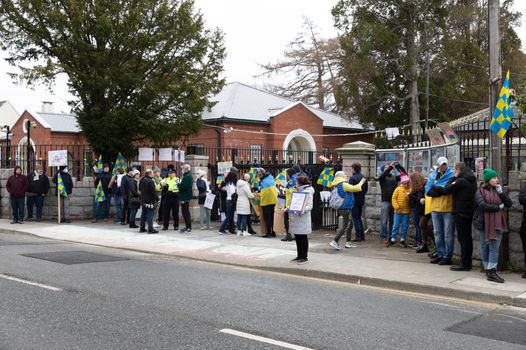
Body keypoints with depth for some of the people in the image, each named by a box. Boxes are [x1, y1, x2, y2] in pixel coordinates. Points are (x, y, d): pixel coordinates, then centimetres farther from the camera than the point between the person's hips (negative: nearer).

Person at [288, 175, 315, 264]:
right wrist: (288, 208, 9)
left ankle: (304, 257, 4)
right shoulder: (298, 191, 17)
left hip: (303, 218, -8)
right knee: (297, 238, 11)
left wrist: (302, 210, -30)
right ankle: (299, 256, 19)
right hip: (295, 218, 8)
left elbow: (310, 206, -14)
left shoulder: (308, 192, -8)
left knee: (303, 238, -2)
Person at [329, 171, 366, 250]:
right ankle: (335, 241, -11)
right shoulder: (343, 185, -16)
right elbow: (355, 188, -15)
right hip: (345, 208, -10)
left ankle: (348, 242, 22)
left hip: (343, 208, 10)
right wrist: (361, 182, 1)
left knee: (350, 224, 18)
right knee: (345, 226, -7)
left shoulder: (337, 185, 12)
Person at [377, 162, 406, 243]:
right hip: (386, 201, -4)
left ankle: (391, 236, 17)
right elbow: (382, 176, -20)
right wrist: (390, 167, -22)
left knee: (392, 220, 9)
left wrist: (399, 166, -6)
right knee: (384, 221, -3)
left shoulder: (394, 177, 15)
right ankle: (383, 237, 2)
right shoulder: (382, 178, 3)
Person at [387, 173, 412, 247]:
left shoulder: (410, 190, 0)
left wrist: (410, 195, -18)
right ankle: (393, 240, 11)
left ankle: (402, 240, 17)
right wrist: (397, 207, -8)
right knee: (396, 225, 3)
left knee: (405, 226, 7)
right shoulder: (398, 189, -1)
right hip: (398, 211, -1)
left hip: (406, 211, 1)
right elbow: (394, 198, -2)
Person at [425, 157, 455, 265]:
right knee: (438, 233, 12)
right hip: (435, 208, 5)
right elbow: (427, 190, 0)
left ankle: (447, 257, 4)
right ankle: (440, 254, 22)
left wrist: (435, 188, -11)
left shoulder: (451, 175, -1)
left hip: (448, 208, -5)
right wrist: (440, 191, -13)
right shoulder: (433, 175, 11)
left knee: (448, 234, 0)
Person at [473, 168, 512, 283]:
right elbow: (482, 205, -16)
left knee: (494, 247, -5)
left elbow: (509, 204, 4)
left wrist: (501, 192, -7)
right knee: (485, 247, 6)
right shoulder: (480, 191, -2)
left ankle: (492, 272, -7)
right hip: (483, 222, -2)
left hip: (497, 223, 2)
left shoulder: (498, 190, 11)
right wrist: (499, 207, -7)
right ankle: (488, 269, 17)